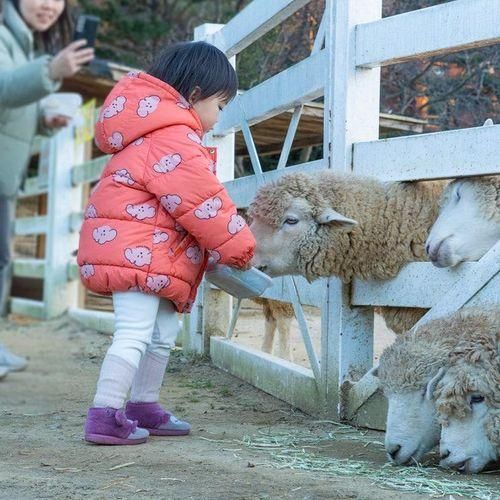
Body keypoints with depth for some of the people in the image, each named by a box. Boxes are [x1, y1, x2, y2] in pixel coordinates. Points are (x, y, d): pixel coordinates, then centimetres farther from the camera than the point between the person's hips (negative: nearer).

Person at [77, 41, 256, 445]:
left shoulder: (159, 132, 19)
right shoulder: (176, 142, -17)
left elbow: (199, 201, 21)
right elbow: (205, 206, -17)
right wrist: (241, 249, -5)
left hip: (150, 252, 11)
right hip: (136, 249, -11)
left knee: (163, 332, 17)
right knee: (135, 333, -11)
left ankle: (145, 407, 28)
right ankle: (105, 416, -8)